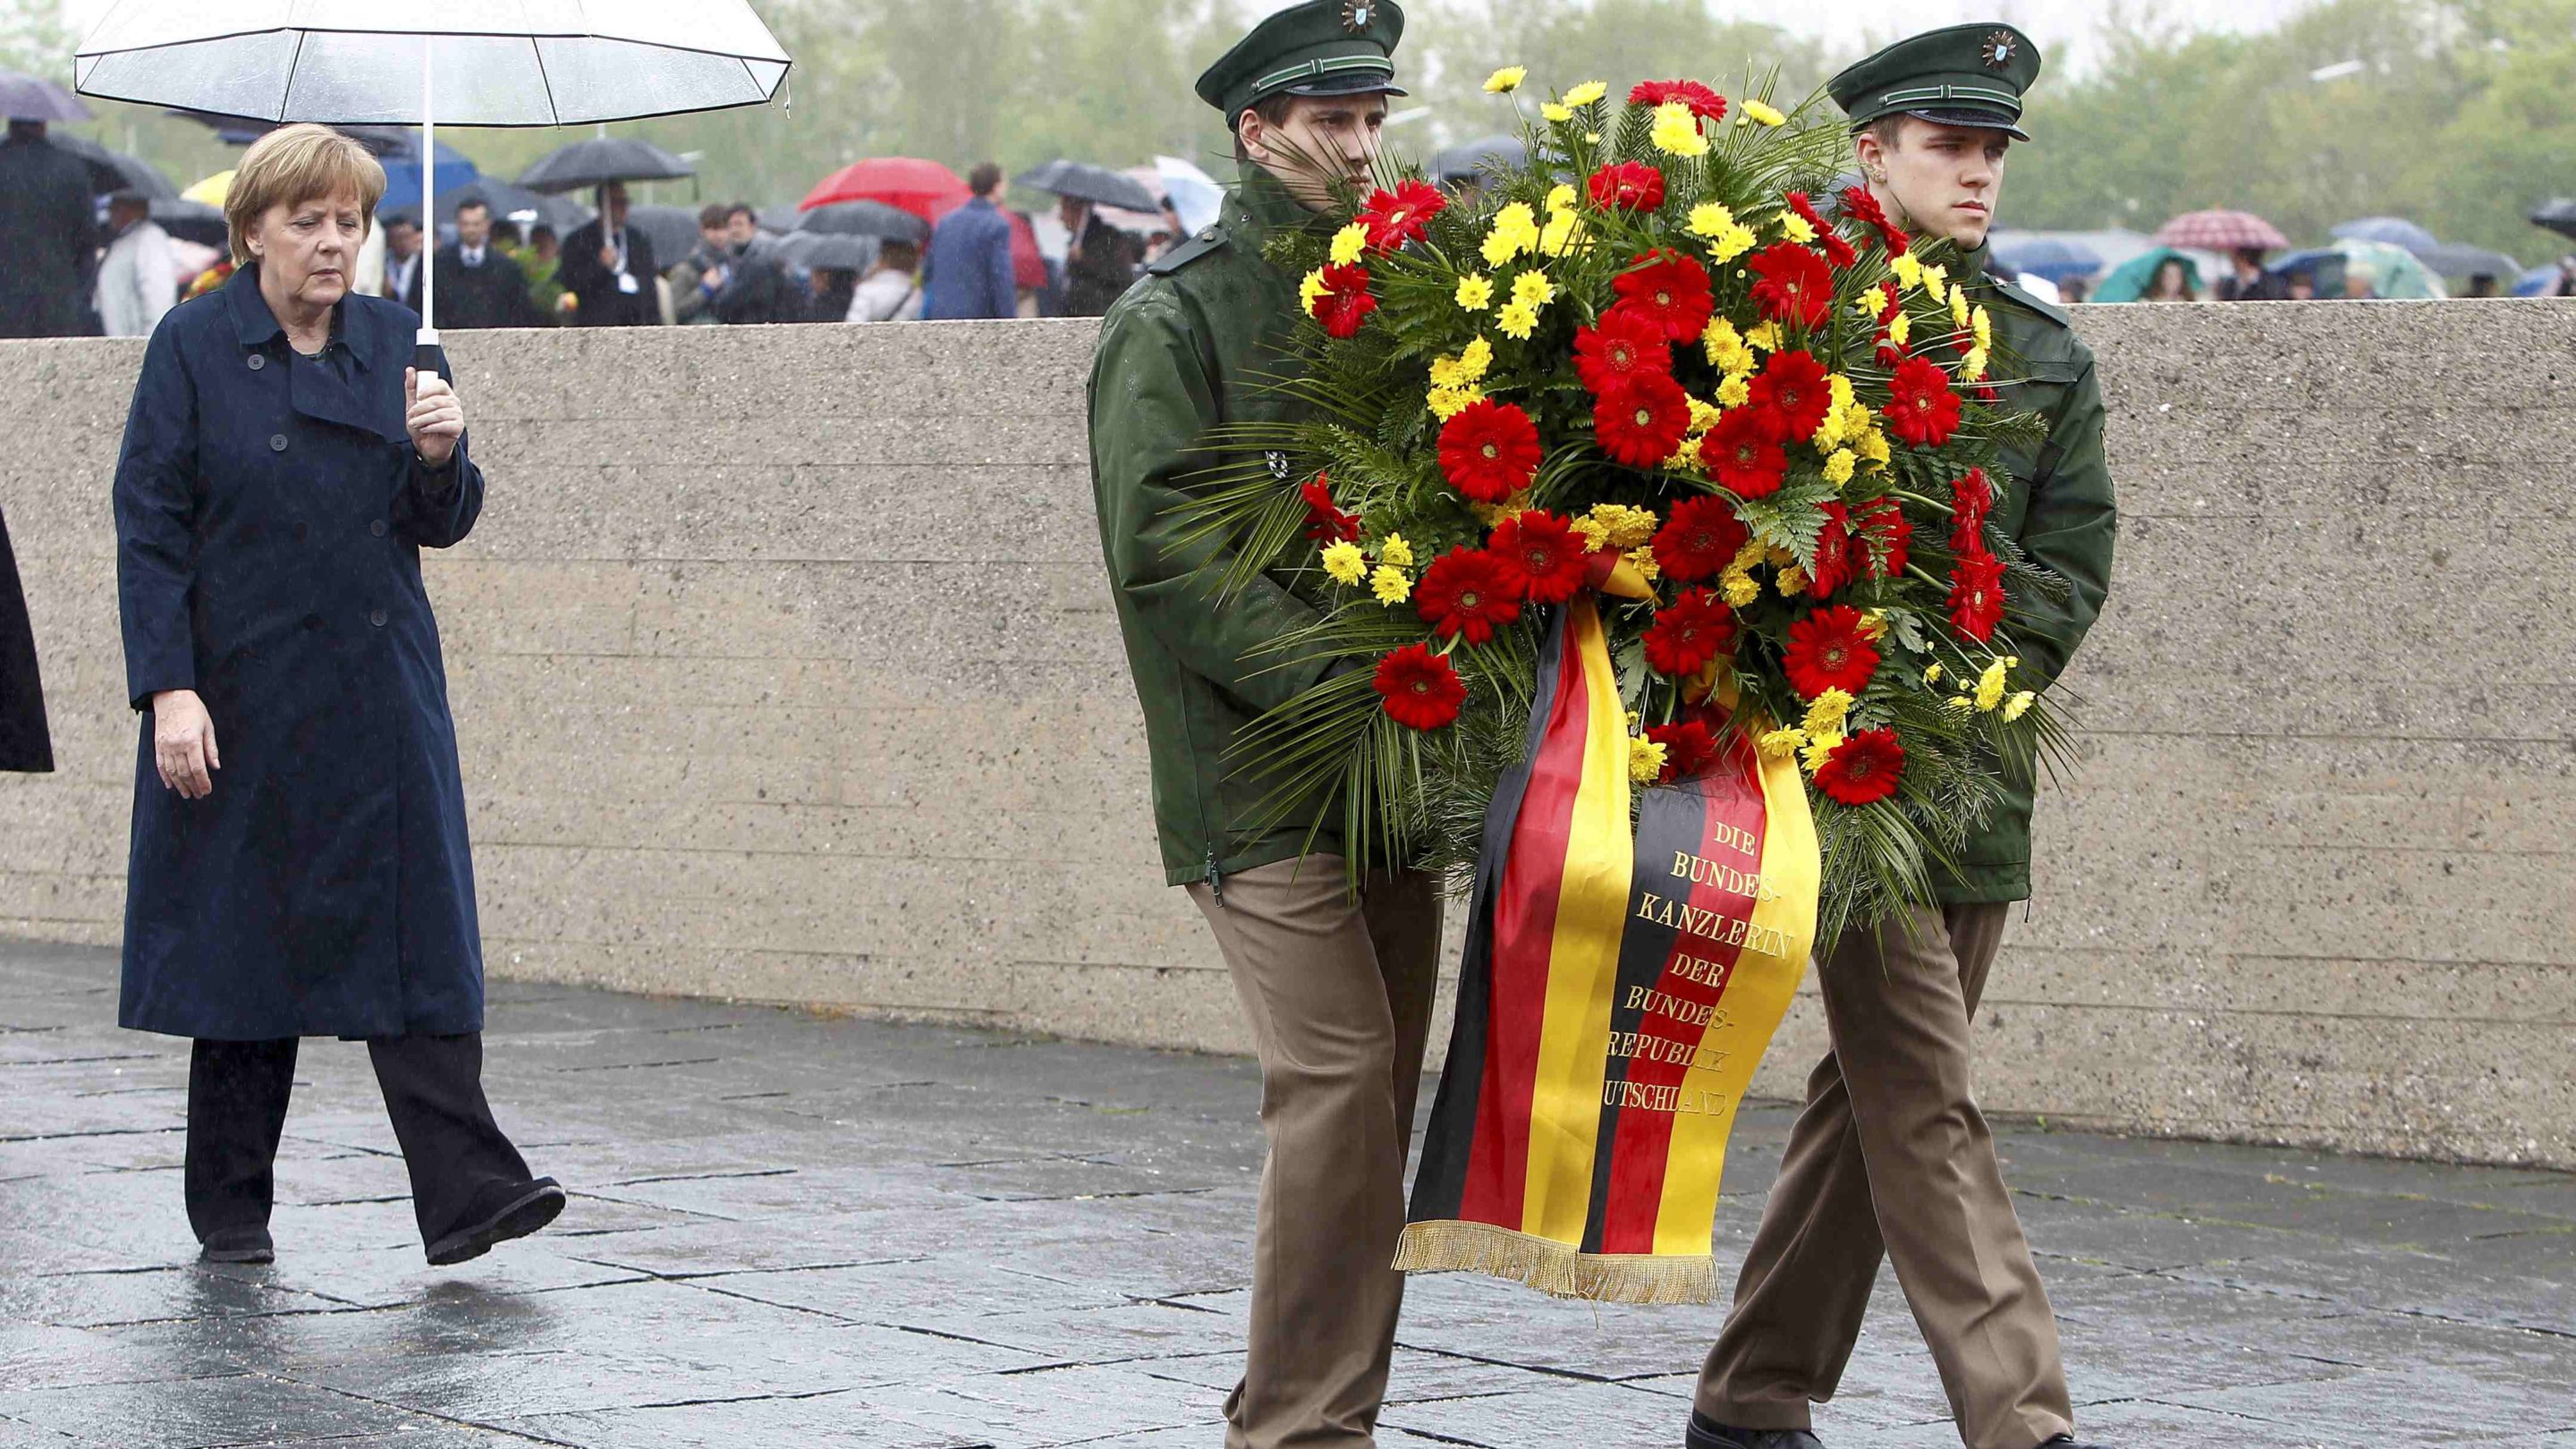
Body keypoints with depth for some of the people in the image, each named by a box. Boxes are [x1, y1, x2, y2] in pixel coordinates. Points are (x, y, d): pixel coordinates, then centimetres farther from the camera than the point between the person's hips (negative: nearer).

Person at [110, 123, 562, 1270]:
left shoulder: (393, 341, 8)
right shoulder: (193, 347, -2)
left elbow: (442, 526, 10)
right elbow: (149, 528, -5)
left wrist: (440, 458, -12)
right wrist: (169, 691, -13)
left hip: (380, 693, 3)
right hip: (242, 692, -2)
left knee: (414, 936, -5)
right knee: (242, 946, 5)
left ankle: (467, 1191, -10)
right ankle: (231, 1209, 16)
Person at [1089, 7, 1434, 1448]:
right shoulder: (1175, 317, -4)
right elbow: (1161, 542, -13)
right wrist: (1325, 674, -22)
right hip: (1257, 771, -7)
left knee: (1381, 1093, 7)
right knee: (1338, 1080, -15)